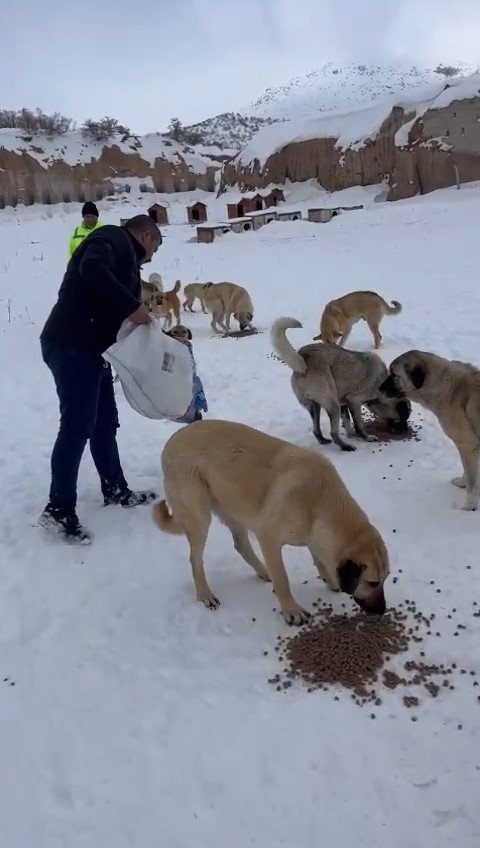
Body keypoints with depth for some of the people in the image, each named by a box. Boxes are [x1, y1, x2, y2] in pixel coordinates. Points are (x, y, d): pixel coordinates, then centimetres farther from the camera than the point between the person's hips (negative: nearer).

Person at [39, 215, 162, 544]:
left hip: (89, 347, 10)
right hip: (72, 346, -10)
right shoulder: (114, 238, -3)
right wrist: (133, 307, -21)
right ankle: (59, 509, -1)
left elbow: (115, 314, 24)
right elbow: (92, 269, -25)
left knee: (105, 422, 15)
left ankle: (116, 490, 28)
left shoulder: (124, 256, 26)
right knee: (77, 426, -9)